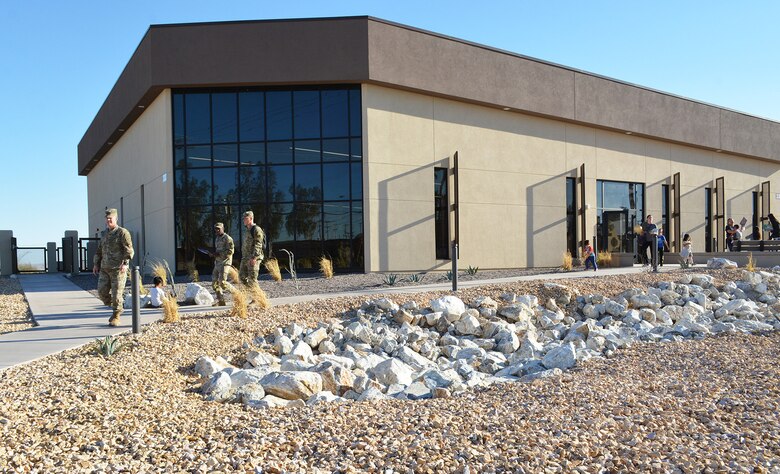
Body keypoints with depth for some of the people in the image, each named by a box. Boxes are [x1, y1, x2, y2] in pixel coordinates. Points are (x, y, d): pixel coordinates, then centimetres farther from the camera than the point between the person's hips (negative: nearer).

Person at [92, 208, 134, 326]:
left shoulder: (122, 232, -5)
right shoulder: (105, 233, 17)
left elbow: (129, 249, -13)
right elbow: (99, 250, 24)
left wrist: (125, 263, -24)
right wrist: (96, 264, 15)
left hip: (118, 269, -6)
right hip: (105, 269, 6)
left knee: (116, 294, -4)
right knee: (102, 292, 0)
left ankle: (116, 317, 10)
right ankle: (117, 308, 22)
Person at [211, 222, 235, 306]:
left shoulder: (227, 238, -8)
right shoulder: (217, 239, 20)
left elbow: (230, 251, -16)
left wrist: (219, 254, -18)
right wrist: (213, 254, 9)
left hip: (225, 262, -9)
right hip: (217, 263, 9)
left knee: (222, 282, -17)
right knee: (214, 282, 5)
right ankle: (220, 301, 11)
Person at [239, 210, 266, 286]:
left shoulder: (256, 229, -10)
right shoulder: (247, 230, 19)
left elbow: (258, 245, -19)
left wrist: (254, 257, -26)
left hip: (253, 258, -10)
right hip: (245, 258, 10)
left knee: (252, 279, -9)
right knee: (242, 276, 10)